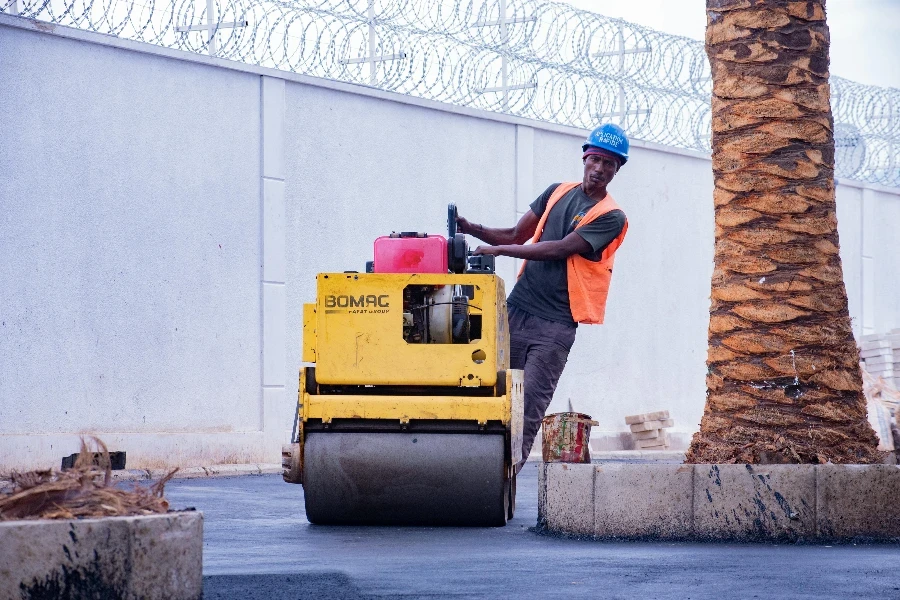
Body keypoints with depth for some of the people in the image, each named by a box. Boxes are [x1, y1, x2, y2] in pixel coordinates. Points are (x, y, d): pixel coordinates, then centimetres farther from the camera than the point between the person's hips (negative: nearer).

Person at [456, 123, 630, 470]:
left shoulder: (611, 217, -4)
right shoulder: (558, 193, 14)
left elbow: (559, 250, -13)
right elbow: (516, 235, 16)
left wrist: (499, 250, -14)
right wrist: (473, 230, 0)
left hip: (555, 326, -5)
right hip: (517, 310, 5)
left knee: (529, 410, -10)